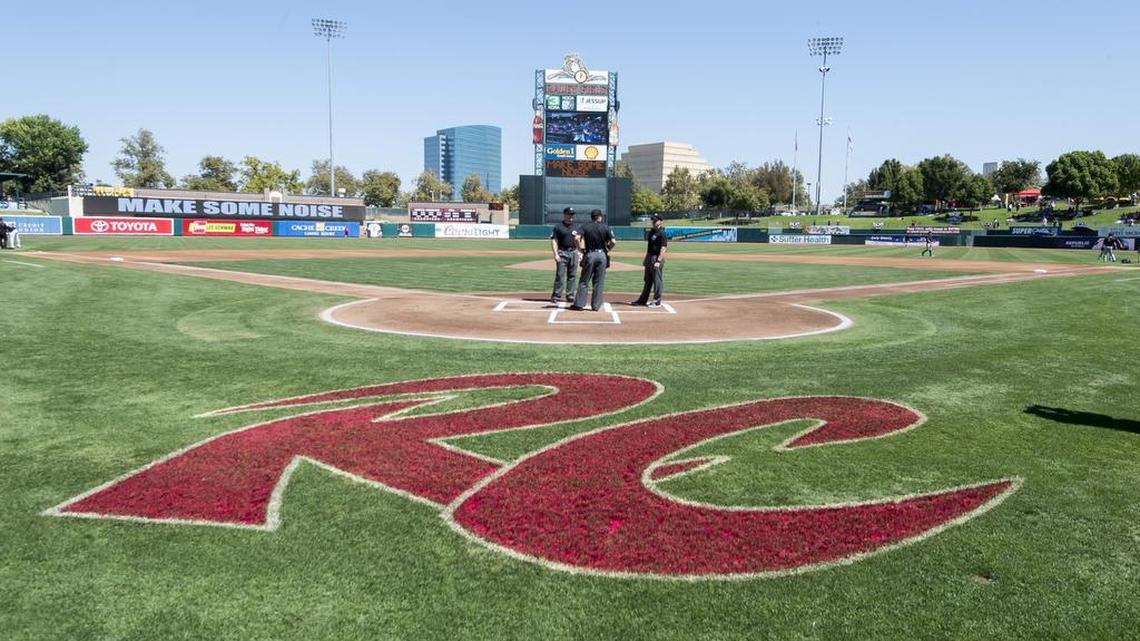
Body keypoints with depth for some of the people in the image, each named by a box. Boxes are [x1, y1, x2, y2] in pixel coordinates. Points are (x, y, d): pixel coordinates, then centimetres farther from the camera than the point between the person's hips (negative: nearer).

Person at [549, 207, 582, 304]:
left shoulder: (577, 226, 11)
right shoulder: (558, 227, 0)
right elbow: (554, 241, -3)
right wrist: (556, 254, -13)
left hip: (574, 252, 4)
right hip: (562, 253, -4)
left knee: (572, 276, 7)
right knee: (560, 275, -7)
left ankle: (570, 296, 14)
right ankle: (556, 296, -4)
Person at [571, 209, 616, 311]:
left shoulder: (585, 226, 1)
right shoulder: (605, 227, 1)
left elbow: (577, 238, -15)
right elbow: (613, 242, -8)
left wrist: (581, 249, -4)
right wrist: (608, 249, 9)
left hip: (589, 254, 0)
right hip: (602, 255, 0)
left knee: (584, 281, 7)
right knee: (599, 282, 8)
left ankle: (579, 304, 5)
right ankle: (596, 306, 9)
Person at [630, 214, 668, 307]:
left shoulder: (662, 233, -13)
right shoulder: (651, 231, 14)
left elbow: (663, 248, -18)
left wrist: (658, 261, -24)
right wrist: (646, 258, 19)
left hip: (657, 258, -9)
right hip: (649, 258, 9)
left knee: (657, 280, -3)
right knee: (647, 280, 15)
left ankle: (657, 301, 3)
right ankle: (643, 300, 22)